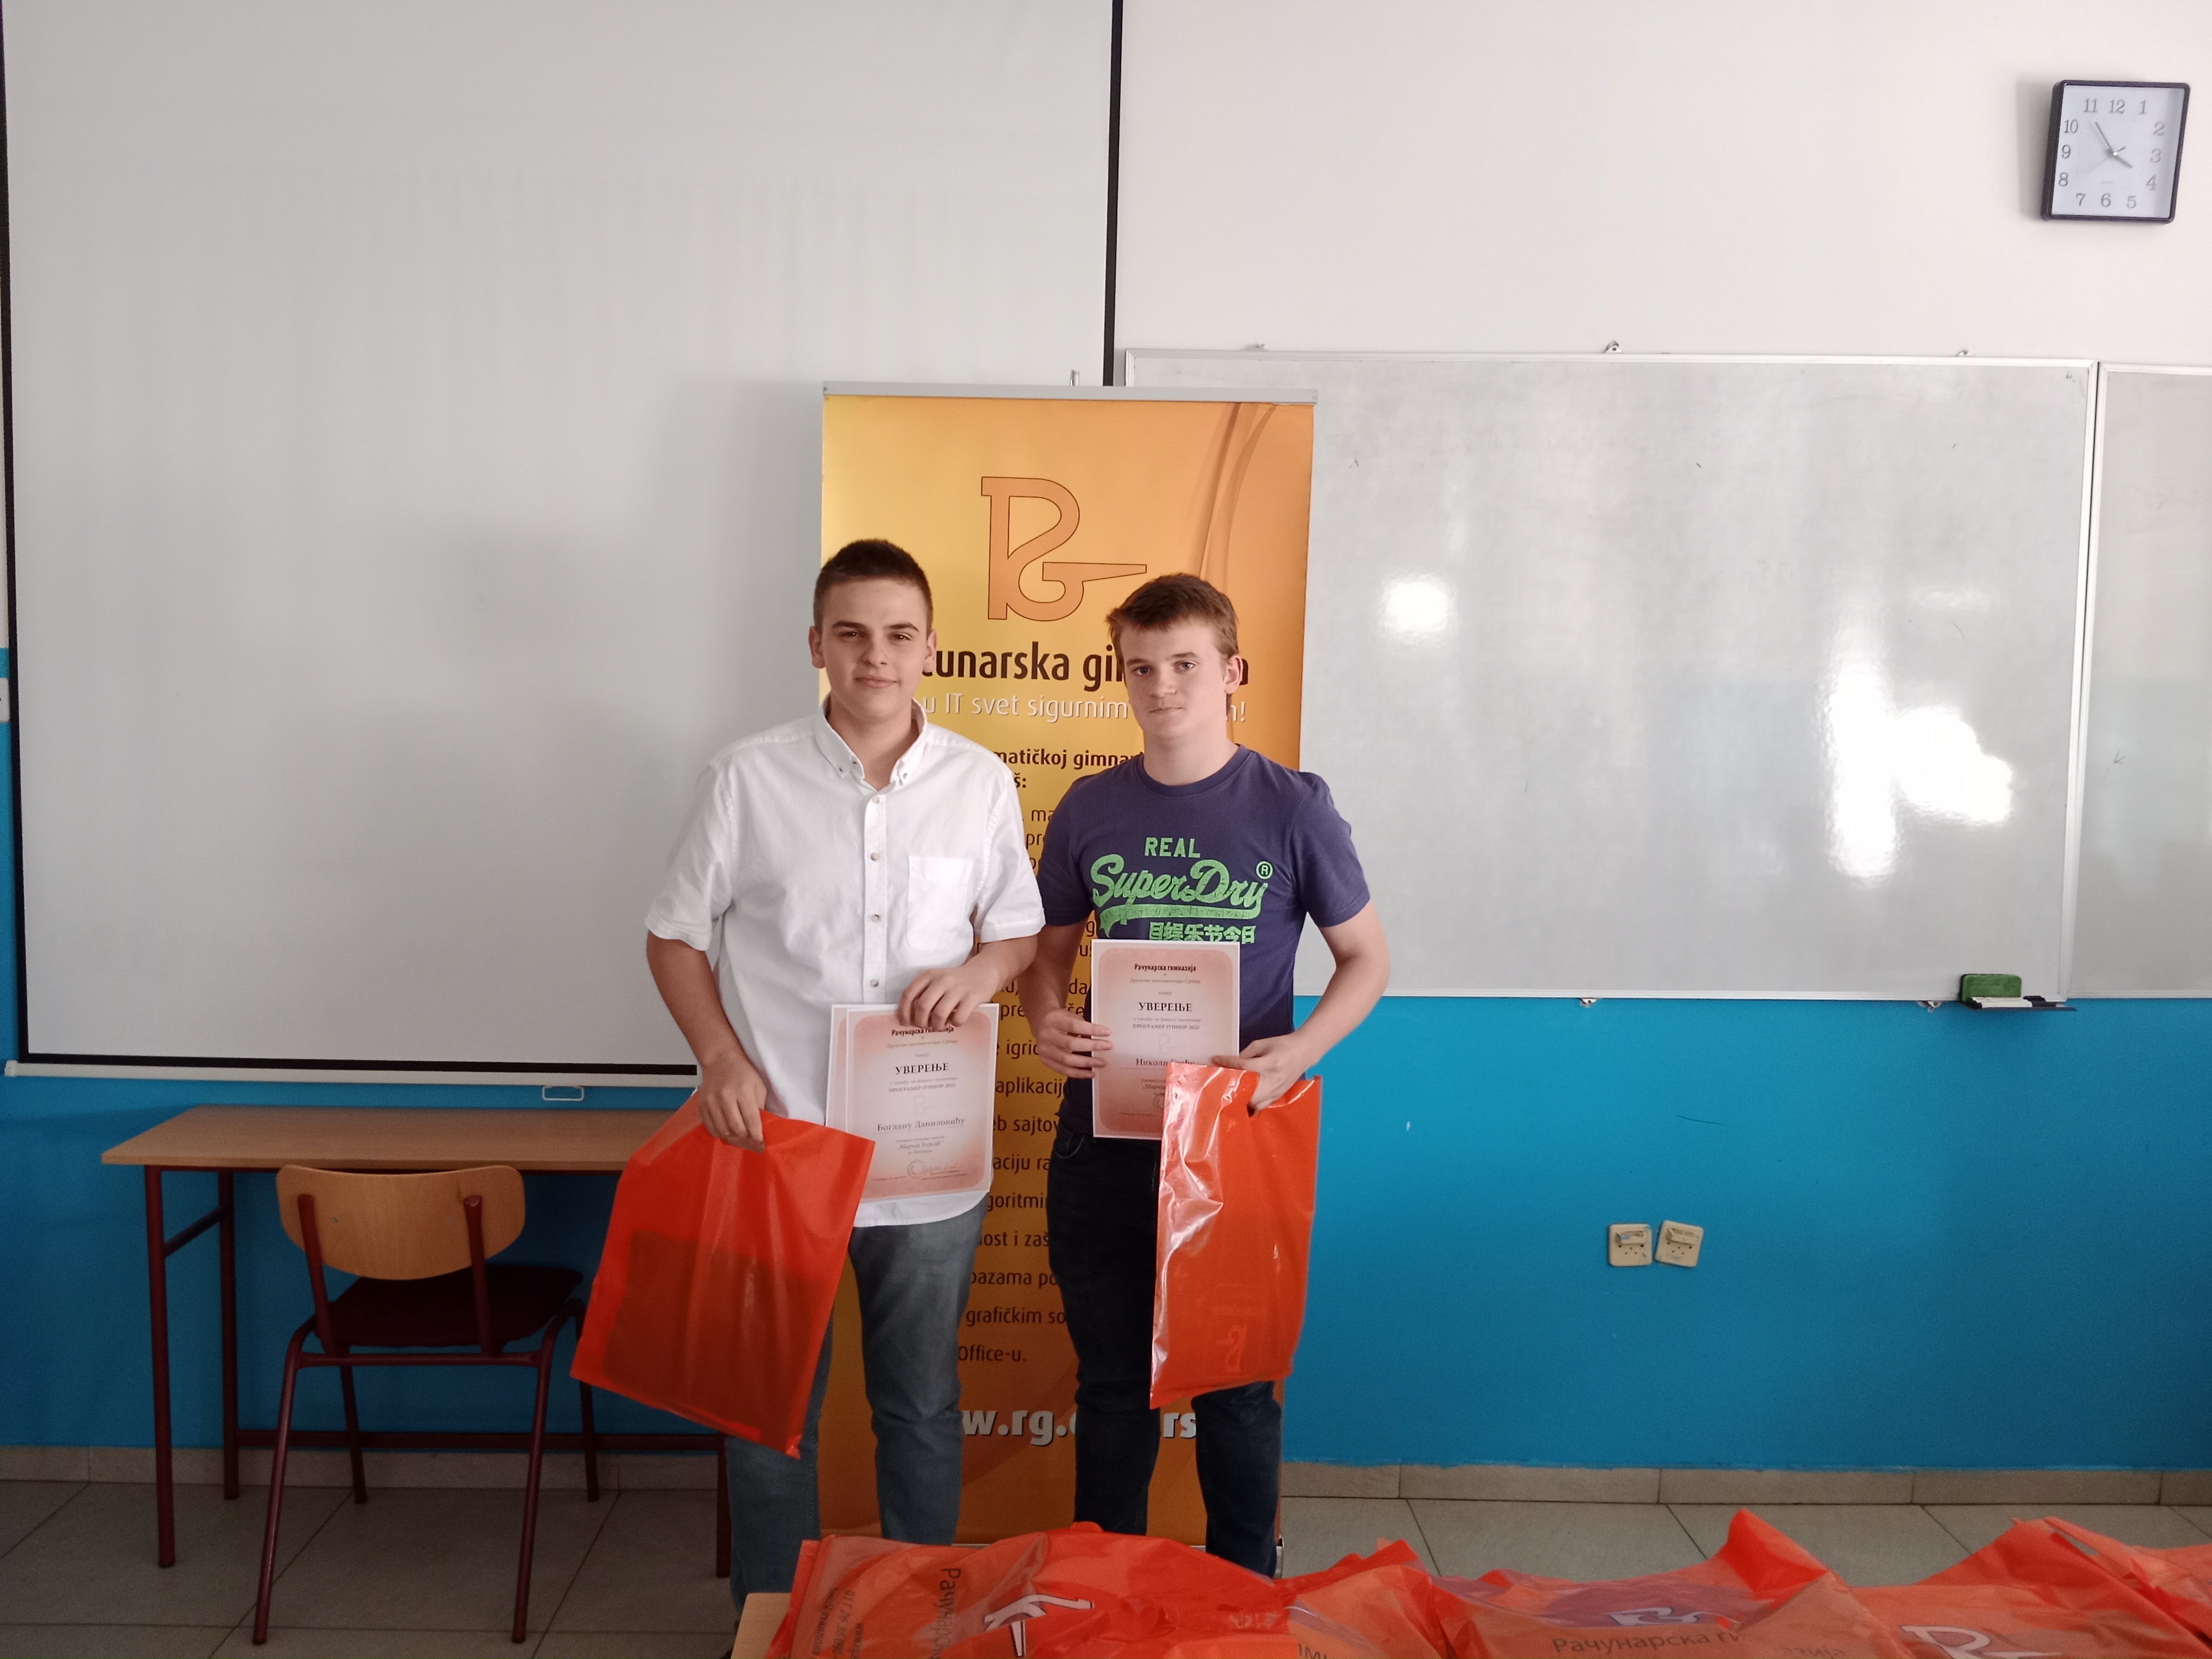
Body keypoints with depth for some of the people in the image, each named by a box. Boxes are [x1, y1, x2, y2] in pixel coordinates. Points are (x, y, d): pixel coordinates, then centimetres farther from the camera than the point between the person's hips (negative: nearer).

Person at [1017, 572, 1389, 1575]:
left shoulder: (1292, 806, -7)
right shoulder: (1090, 809, 2)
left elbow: (1366, 960, -1)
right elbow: (1049, 950, 12)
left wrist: (1299, 1051, -18)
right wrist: (1047, 1021, -11)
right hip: (1102, 1138, 3)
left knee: (1236, 1381, 12)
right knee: (1111, 1379, 16)